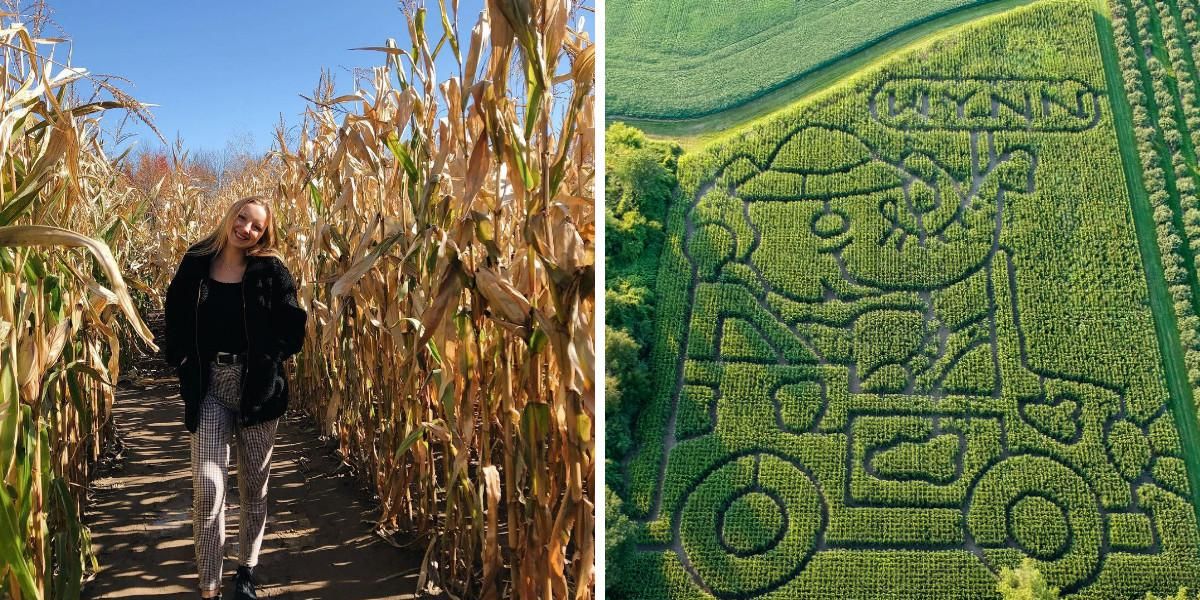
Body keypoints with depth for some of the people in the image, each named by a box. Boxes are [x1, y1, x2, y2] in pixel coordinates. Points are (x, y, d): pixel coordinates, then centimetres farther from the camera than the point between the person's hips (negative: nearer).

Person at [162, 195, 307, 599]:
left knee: (254, 487, 11)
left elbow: (292, 328, -2)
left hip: (257, 386, 0)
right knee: (207, 488, -8)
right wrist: (182, 362, 3)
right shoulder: (195, 264, 4)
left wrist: (268, 361, -8)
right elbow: (175, 321, 12)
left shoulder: (270, 271, -2)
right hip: (208, 386, 0)